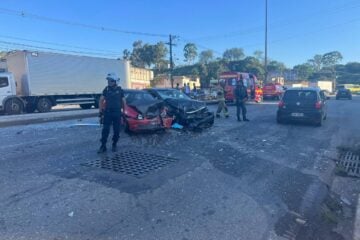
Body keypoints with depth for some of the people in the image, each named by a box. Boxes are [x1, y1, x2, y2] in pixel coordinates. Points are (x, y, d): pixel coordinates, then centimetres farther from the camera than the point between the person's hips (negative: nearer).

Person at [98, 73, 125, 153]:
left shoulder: (120, 90, 0)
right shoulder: (106, 89, 2)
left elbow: (123, 102, 6)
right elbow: (101, 100, 7)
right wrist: (100, 111, 1)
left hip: (117, 113, 0)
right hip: (107, 113, 0)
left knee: (116, 130, 5)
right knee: (105, 130, -3)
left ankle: (114, 145, 21)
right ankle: (103, 146, 4)